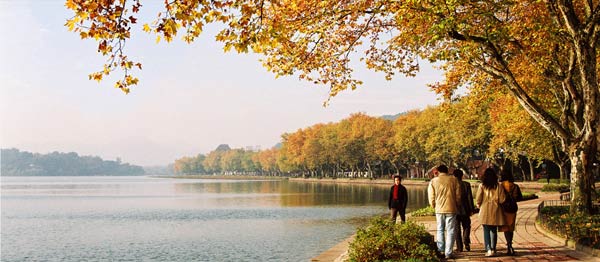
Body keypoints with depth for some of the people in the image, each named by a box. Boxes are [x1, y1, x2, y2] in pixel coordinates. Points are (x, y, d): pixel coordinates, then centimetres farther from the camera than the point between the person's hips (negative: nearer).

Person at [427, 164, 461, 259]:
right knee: (450, 231, 3)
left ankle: (441, 250, 13)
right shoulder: (454, 180, 0)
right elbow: (458, 195, 1)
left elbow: (431, 197, 2)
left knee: (440, 230, 16)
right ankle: (448, 253, 0)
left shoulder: (433, 181, 2)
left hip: (439, 209, 2)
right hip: (451, 209, -1)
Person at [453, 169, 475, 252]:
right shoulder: (466, 184, -4)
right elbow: (470, 198, -4)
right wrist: (472, 209, 2)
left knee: (457, 229, 6)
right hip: (465, 210, 0)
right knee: (466, 227, 15)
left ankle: (459, 247, 5)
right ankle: (466, 241, -6)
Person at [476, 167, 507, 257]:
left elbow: (478, 199, -8)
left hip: (485, 210, -1)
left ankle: (489, 249, -7)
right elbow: (502, 199, -3)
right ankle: (493, 249, 15)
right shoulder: (498, 186, -3)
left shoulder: (482, 186, -6)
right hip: (495, 211, 2)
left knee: (486, 231, 3)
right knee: (494, 231, 12)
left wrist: (478, 204, 11)